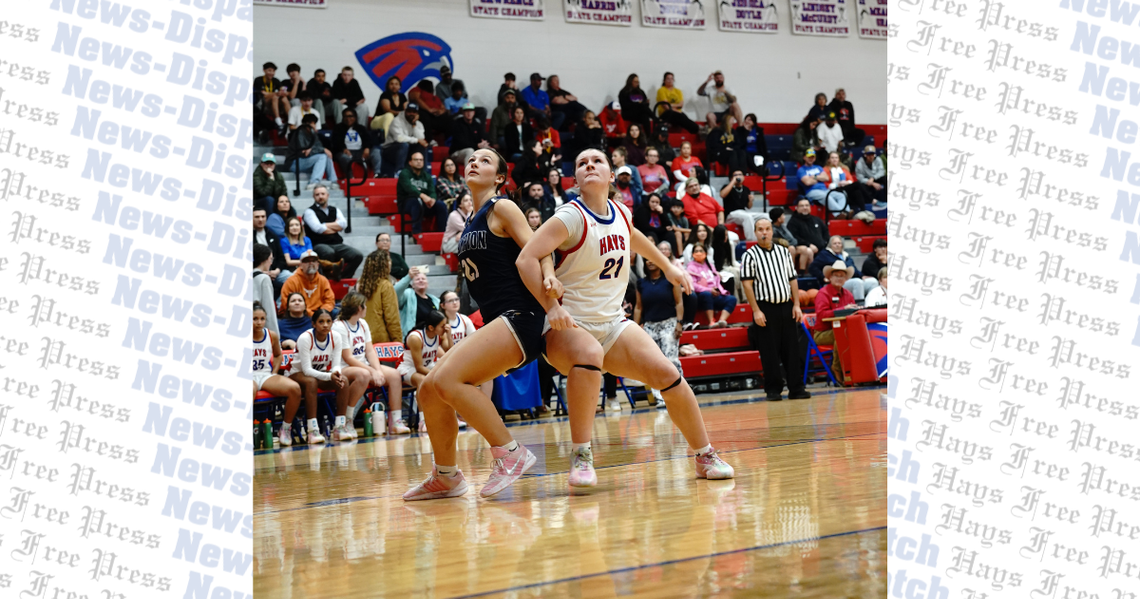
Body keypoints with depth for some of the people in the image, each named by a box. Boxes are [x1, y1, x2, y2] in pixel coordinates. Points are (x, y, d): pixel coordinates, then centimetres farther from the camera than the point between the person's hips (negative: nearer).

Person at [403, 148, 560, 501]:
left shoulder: (502, 208, -2)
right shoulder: (470, 223, 20)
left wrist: (549, 277, -32)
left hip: (518, 318, -9)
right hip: (494, 323, 9)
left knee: (447, 380, -23)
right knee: (429, 390, 5)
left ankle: (510, 453, -15)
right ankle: (446, 478, 19)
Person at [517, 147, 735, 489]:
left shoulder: (621, 214, 6)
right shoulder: (572, 217, -14)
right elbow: (526, 259, -23)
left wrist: (668, 266, 37)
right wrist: (551, 307, -29)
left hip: (613, 323, 6)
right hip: (569, 326, -6)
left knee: (666, 374, -12)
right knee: (589, 354, -39)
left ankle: (705, 457, 7)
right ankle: (581, 456, -27)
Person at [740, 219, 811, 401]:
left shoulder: (783, 252, 12)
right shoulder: (750, 256, -2)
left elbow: (792, 280, 14)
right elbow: (747, 285, -6)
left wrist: (796, 305, 6)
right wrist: (756, 311, -12)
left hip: (786, 307, 4)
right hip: (766, 309, -4)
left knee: (793, 350, 4)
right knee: (769, 352, -2)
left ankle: (796, 388, 9)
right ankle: (773, 390, 5)